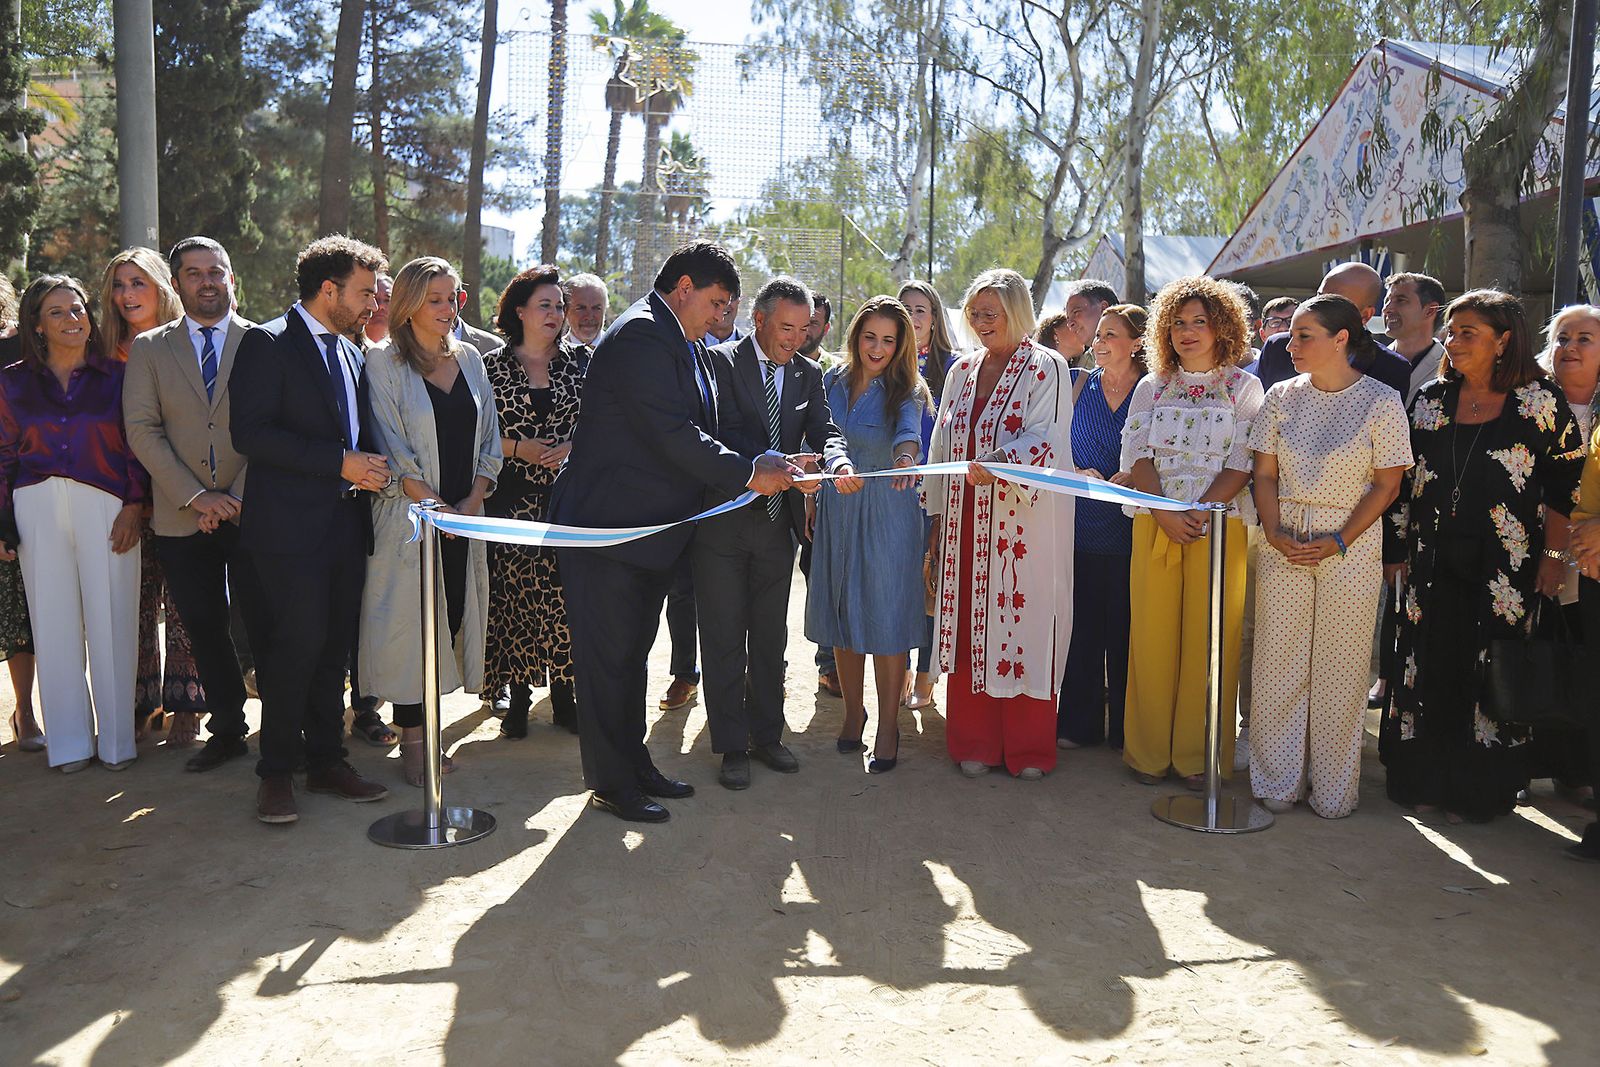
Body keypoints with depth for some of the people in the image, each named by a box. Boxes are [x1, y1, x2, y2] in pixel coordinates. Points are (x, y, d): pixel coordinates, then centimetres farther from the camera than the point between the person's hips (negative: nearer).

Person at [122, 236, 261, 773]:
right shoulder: (149, 348, 8)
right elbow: (142, 430, 0)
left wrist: (237, 497, -10)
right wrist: (196, 496, -10)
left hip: (251, 512, -2)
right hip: (182, 517, 2)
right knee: (206, 628, 9)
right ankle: (227, 730, 22)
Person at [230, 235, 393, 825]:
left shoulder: (350, 352, 18)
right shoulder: (267, 343, -6)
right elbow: (251, 433, -15)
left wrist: (368, 466, 3)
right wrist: (340, 462, -18)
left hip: (346, 521, 7)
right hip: (291, 526, -7)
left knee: (334, 646, 10)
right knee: (298, 644, -6)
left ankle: (326, 760, 21)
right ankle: (276, 771, 8)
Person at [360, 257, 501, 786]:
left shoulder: (468, 359, 12)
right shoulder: (384, 363, -4)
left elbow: (489, 439, 11)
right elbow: (393, 449, -9)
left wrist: (472, 501, -2)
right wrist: (437, 507, -11)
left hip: (465, 517, 5)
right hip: (410, 517, -5)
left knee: (453, 616, 5)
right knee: (410, 619, -2)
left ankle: (426, 727, 17)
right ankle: (411, 741, 8)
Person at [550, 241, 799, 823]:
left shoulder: (685, 347, 15)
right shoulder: (640, 337, -17)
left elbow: (697, 431, 16)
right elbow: (674, 436, -24)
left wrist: (762, 465, 2)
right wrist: (749, 474, -17)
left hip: (651, 525, 10)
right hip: (607, 525, -10)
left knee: (632, 653, 18)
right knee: (608, 655, 1)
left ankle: (633, 763, 31)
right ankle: (611, 781, 13)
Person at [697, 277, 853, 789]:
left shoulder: (808, 373, 7)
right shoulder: (721, 362, -9)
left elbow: (825, 430, -3)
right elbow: (725, 434, -20)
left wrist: (837, 462, -27)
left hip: (777, 522, 5)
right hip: (723, 520, -5)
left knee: (770, 636, 15)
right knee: (725, 637, 5)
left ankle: (766, 735, 29)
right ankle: (732, 746, 16)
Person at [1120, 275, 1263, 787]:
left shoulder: (1244, 387, 6)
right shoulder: (1151, 387, 14)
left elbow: (1243, 462, -3)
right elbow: (1137, 456, 4)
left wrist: (1199, 513, -16)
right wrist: (1166, 514, -12)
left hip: (1219, 525, -2)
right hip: (1155, 525, 2)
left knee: (1209, 639, -1)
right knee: (1152, 634, 2)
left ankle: (1199, 755, 9)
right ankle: (1149, 751, 12)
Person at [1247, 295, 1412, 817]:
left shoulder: (1381, 401, -4)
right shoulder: (1282, 396, 5)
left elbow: (1386, 484, -4)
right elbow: (1265, 473, 7)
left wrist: (1338, 542, -13)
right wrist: (1275, 532, -8)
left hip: (1351, 545, -3)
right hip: (1284, 544, 3)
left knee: (1339, 670, 4)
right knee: (1277, 664, 5)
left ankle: (1334, 789, 18)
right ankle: (1277, 784, 18)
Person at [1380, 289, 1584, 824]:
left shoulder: (1539, 401, -3)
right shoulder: (1431, 399, 7)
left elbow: (1565, 484, -1)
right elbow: (1404, 481, 10)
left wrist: (1553, 555, -4)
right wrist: (1398, 548, 7)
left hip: (1504, 563, -3)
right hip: (1434, 559, 3)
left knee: (1491, 669, 2)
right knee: (1429, 664, 6)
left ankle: (1478, 790, 16)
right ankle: (1426, 779, 19)